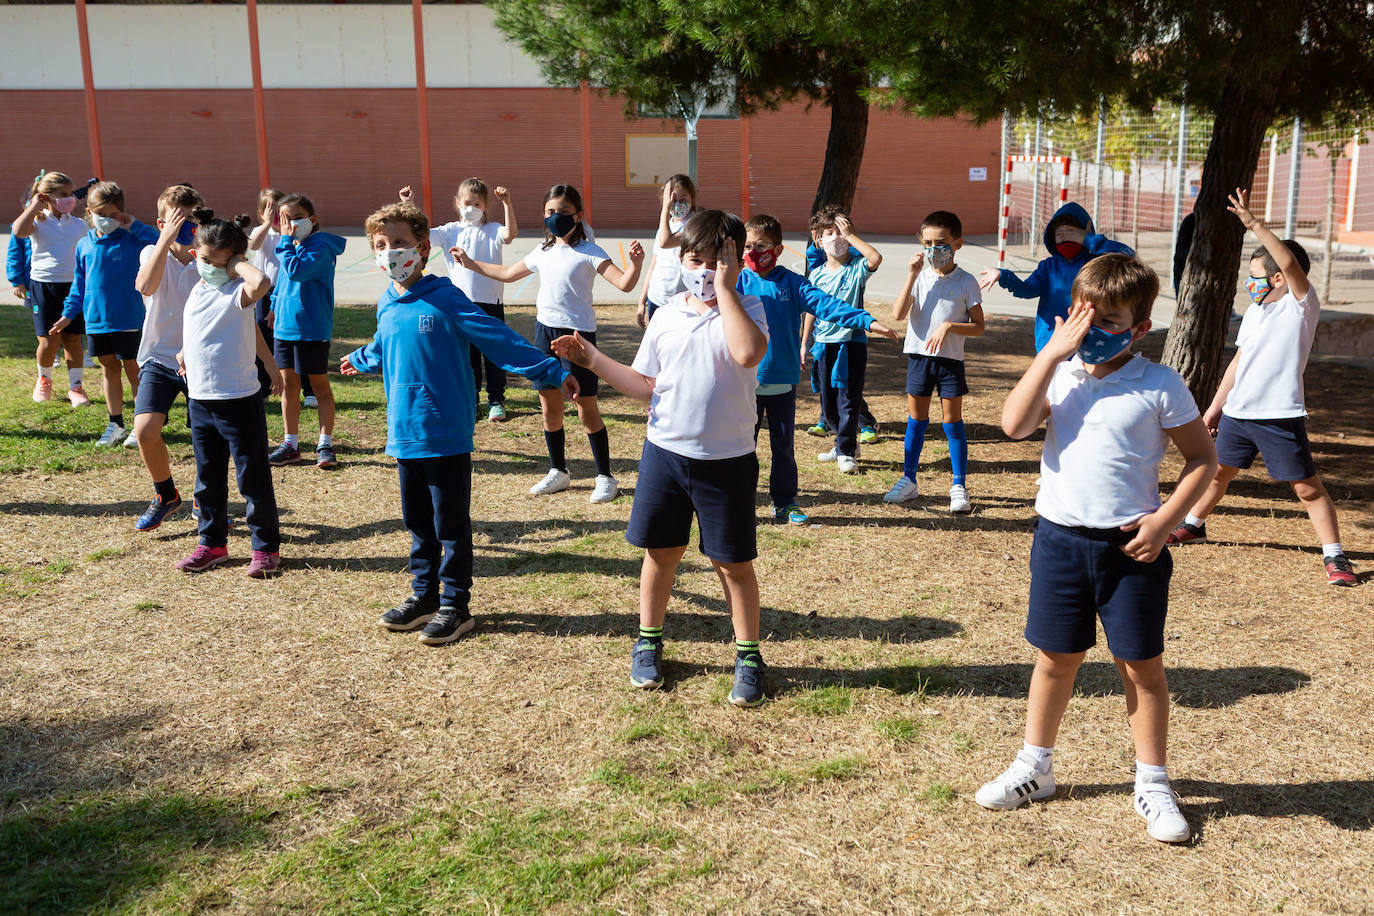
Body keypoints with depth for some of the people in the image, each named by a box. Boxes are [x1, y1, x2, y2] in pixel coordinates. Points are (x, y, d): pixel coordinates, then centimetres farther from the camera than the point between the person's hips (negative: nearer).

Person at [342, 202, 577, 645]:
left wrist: (553, 372, -18)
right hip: (404, 435, 6)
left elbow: (500, 339, -14)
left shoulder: (445, 299, -13)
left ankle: (455, 605, 16)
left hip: (446, 434, -6)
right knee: (417, 522, 17)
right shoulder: (387, 305, 7)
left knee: (451, 524, 4)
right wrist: (360, 360, 50)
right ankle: (423, 594, 31)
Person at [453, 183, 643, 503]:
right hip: (545, 330, 6)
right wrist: (470, 263, 28)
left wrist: (635, 263, -40)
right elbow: (508, 273, 27)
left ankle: (605, 477, 8)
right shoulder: (543, 252, 11)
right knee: (549, 407, 11)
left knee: (587, 409, -3)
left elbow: (624, 284, -20)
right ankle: (558, 471, 27)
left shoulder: (589, 252, -9)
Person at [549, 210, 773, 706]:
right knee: (660, 551, 15)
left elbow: (747, 353, -30)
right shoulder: (666, 315, 4)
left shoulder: (747, 307, -7)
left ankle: (748, 655, 23)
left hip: (727, 459, -3)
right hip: (665, 451, 3)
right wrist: (590, 357, 3)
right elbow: (644, 385, 8)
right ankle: (648, 641, 34)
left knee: (734, 562, 6)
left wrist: (725, 290, -23)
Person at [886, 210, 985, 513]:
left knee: (952, 421, 2)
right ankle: (908, 480, 21)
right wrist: (911, 276, -15)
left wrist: (949, 326, -18)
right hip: (919, 355, 2)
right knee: (916, 419, 10)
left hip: (950, 358, -2)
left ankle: (959, 487, 9)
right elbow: (898, 314, -12)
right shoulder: (919, 276, 1)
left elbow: (979, 326, -2)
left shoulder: (966, 281, -3)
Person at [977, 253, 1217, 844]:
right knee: (1055, 657, 13)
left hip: (1131, 546, -2)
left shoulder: (1159, 386, -6)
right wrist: (1051, 353, -18)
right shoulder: (1057, 373, 0)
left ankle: (1152, 783, 24)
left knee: (1142, 664, 7)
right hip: (1059, 536, 2)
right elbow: (1014, 425, -17)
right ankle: (1034, 767, 30)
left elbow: (1202, 458, 1)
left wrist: (1165, 519, -10)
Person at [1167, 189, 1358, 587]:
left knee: (1307, 486, -2)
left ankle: (1334, 555, 6)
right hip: (1237, 412, 7)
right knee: (1218, 470, 20)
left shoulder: (1302, 304, -7)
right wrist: (1216, 405, 19)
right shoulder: (1253, 312, 12)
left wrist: (1255, 224, -28)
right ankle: (1194, 524, 40)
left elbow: (1290, 262, -25)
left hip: (1280, 416, -6)